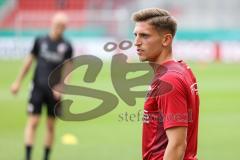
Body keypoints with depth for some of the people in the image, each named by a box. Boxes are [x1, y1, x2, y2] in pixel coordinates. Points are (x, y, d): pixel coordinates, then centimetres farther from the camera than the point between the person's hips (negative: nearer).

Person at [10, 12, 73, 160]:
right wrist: (18, 82, 11)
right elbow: (29, 62, 11)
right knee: (33, 122, -8)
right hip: (38, 87, 0)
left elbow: (68, 70, 2)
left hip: (54, 91, 0)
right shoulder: (40, 41, 3)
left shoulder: (66, 46, 0)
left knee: (51, 126, 6)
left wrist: (61, 88, -11)